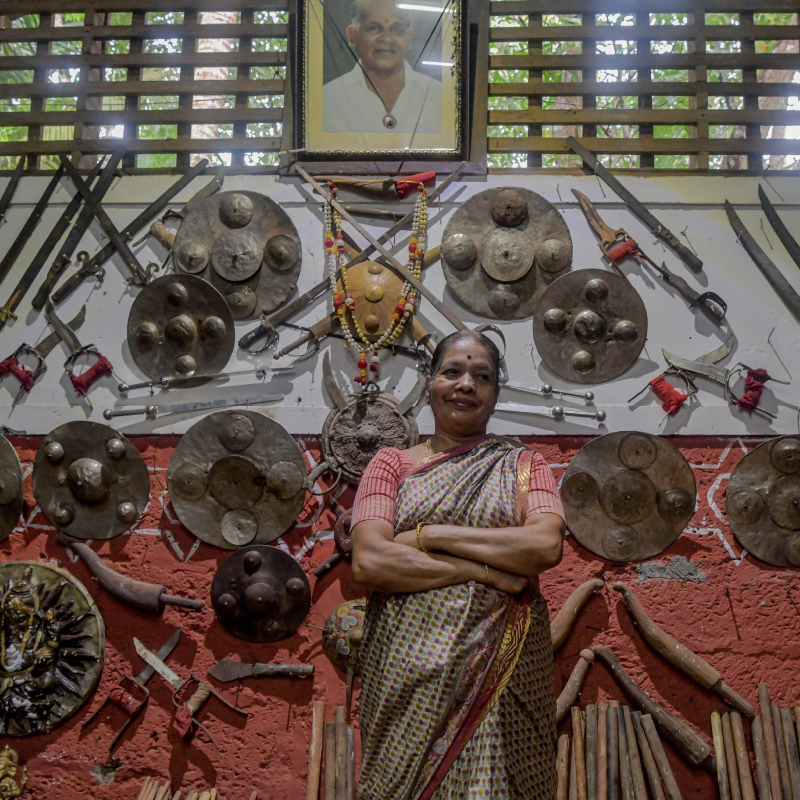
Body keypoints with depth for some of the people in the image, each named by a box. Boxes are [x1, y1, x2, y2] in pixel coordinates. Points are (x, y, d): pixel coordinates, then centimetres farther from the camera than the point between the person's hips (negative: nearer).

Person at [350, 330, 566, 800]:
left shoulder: (523, 465, 8)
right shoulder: (393, 463, 6)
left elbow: (548, 546, -10)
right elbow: (367, 562, -8)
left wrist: (430, 535, -11)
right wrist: (483, 569, -13)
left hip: (504, 670, 0)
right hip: (409, 671, 0)